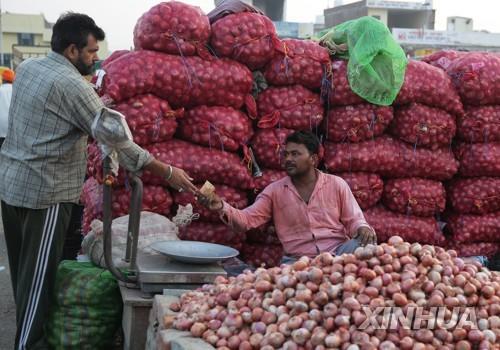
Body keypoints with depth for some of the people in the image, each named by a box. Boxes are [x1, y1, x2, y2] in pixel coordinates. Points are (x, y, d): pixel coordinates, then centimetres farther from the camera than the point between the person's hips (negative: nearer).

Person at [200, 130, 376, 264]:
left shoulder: (337, 184, 7)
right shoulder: (275, 190, 8)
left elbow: (354, 220, 9)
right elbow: (247, 219, 2)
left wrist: (362, 228, -16)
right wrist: (222, 207, -17)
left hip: (338, 252, 1)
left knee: (365, 242, -29)